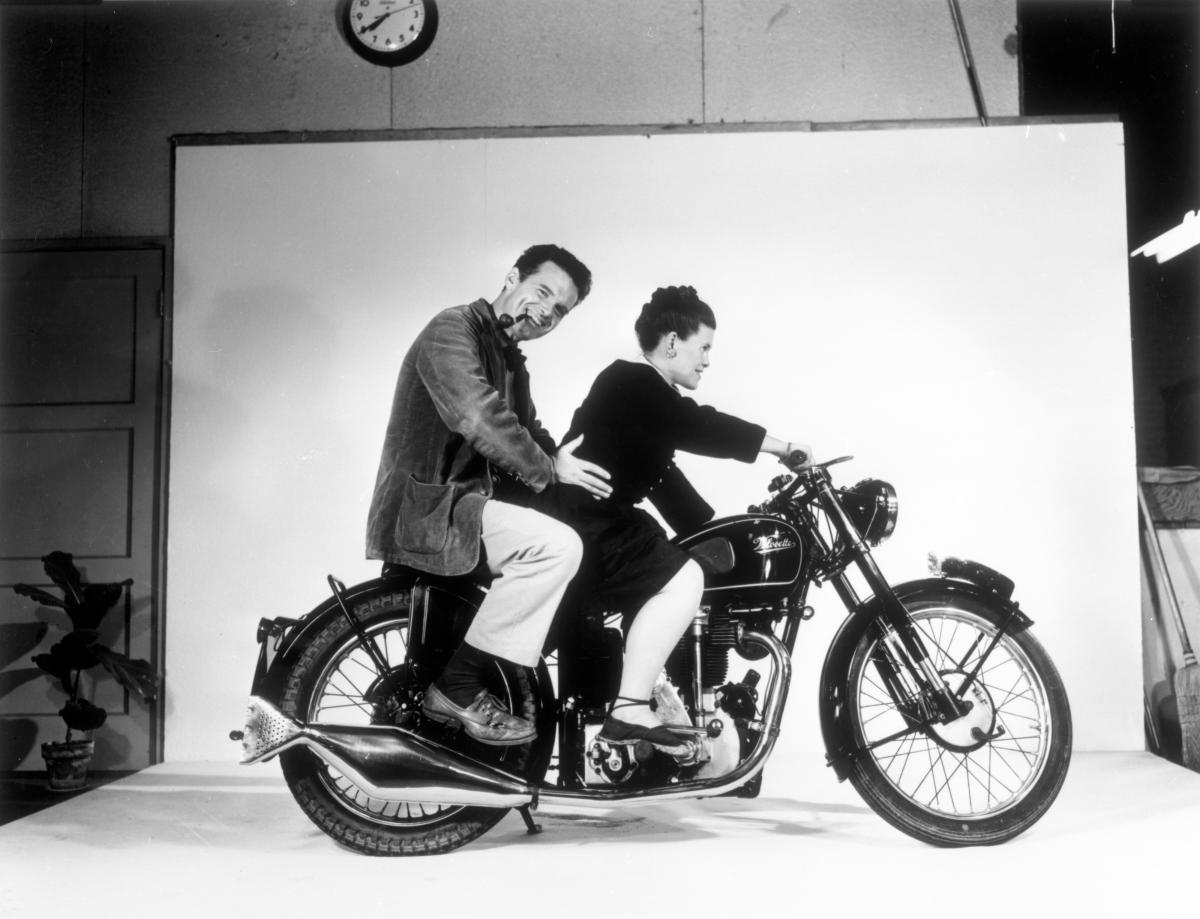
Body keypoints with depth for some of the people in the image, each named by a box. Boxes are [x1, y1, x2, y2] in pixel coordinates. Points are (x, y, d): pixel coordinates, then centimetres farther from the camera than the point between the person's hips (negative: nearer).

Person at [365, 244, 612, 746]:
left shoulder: (512, 362, 21)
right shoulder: (453, 329, -10)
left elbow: (529, 435, 19)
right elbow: (477, 418, -25)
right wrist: (548, 469, -17)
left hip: (469, 500, 10)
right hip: (424, 506, -10)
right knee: (557, 546, -25)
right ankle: (457, 686, -17)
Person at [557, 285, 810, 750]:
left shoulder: (649, 395, 18)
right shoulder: (630, 381, -12)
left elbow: (667, 483, 19)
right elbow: (698, 426, -26)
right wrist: (782, 446, -22)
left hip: (599, 522, 11)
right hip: (582, 524, -11)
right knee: (683, 578, -23)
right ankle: (630, 712, -22)